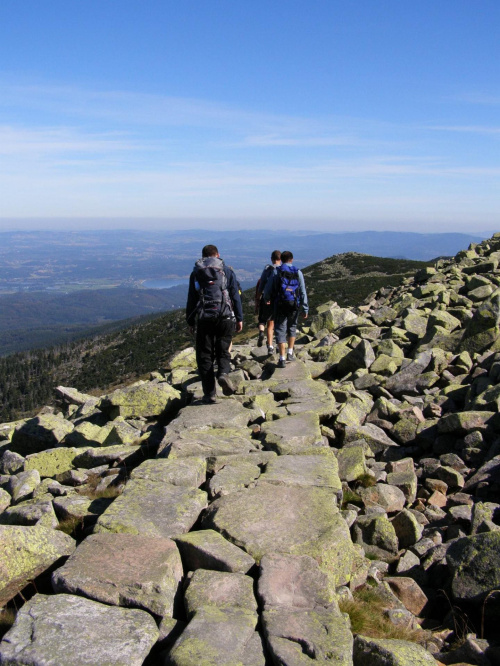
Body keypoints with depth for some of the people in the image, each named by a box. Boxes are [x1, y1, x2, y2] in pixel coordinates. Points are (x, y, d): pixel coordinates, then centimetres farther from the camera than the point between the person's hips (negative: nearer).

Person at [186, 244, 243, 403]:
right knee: (223, 350, 12)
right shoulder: (227, 270, 10)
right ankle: (223, 373, -19)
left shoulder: (196, 272, 12)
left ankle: (209, 394, 2)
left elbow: (191, 299, 10)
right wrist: (239, 318, 9)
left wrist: (190, 321, 14)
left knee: (204, 355, 5)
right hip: (225, 316, 0)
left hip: (204, 318, 0)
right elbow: (235, 296, 5)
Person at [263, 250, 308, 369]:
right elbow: (303, 292, 0)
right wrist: (305, 309, 4)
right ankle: (290, 353, 22)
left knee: (280, 330, 1)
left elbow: (267, 289, 1)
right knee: (292, 327, 23)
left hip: (280, 305, -2)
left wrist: (267, 298, 23)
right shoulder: (298, 273, 2)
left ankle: (282, 359, -6)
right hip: (294, 305, 2)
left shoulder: (276, 272, -1)